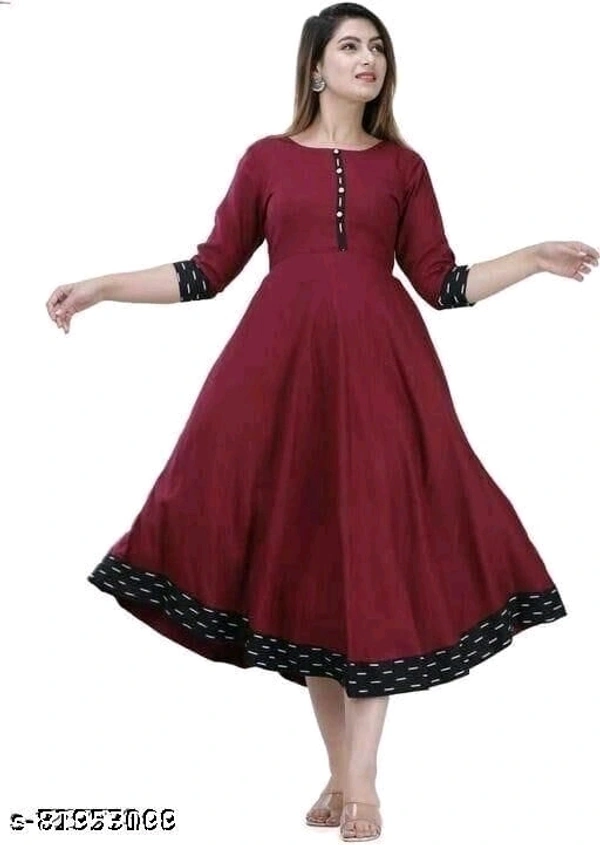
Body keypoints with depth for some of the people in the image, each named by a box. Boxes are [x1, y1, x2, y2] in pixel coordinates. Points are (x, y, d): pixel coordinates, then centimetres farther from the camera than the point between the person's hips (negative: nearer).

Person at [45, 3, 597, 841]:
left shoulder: (403, 165, 12)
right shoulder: (266, 158, 10)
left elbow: (441, 283, 9)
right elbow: (209, 270, 9)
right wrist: (103, 286, 3)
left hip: (379, 365, 0)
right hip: (283, 366, 0)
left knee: (377, 545, -6)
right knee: (298, 548, 0)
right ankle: (338, 771, 13)